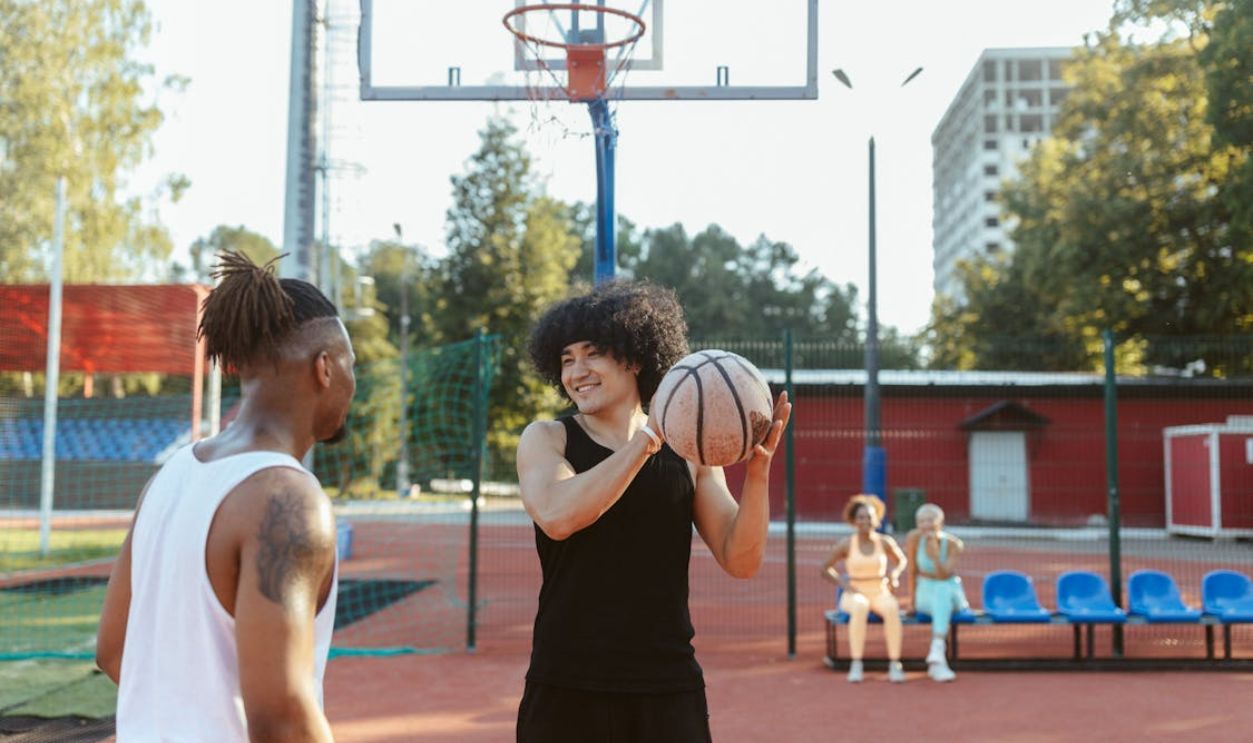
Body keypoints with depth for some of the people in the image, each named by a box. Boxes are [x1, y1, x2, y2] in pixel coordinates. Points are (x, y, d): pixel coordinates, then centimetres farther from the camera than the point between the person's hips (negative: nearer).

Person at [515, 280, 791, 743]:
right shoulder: (545, 439, 3)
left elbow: (741, 561, 1)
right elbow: (557, 518, -18)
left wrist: (758, 468, -14)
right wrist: (649, 437, -18)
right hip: (567, 690, -1)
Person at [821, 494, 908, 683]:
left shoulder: (885, 542, -1)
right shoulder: (846, 544, -5)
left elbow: (901, 560, 18)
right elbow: (826, 569, 4)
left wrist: (894, 573, -3)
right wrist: (843, 584, -12)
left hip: (880, 595, 1)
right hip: (854, 596, -1)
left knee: (892, 610, -35)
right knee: (860, 608, -39)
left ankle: (895, 665, -30)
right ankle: (856, 666, -34)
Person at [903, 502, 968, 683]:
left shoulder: (954, 544, -14)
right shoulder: (914, 538, -12)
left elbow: (944, 577, -24)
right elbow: (913, 571, -1)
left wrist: (935, 553, -37)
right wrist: (912, 600, 0)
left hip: (952, 593, 0)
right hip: (925, 594, 0)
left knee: (942, 591, -37)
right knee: (941, 594, -37)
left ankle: (936, 653, -49)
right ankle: (939, 661, -47)